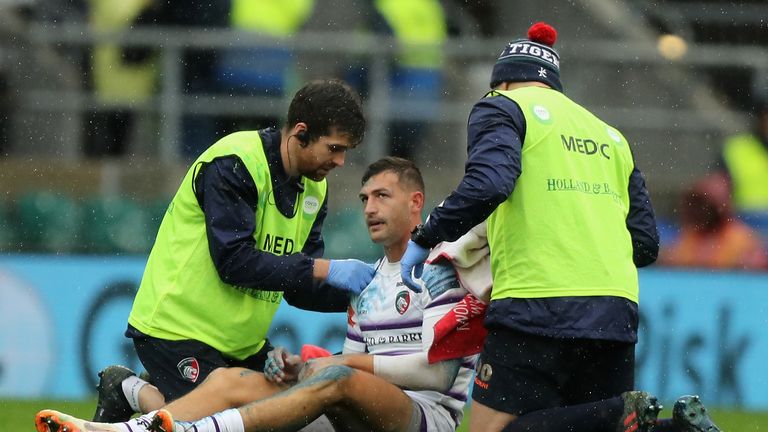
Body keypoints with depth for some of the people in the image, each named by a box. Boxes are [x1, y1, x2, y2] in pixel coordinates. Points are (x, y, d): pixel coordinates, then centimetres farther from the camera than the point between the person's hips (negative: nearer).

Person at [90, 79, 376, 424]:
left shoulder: (314, 187, 7)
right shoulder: (234, 163, -18)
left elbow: (300, 288, 9)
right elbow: (234, 261, -26)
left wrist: (358, 293, -9)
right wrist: (326, 269, -26)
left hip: (241, 343, 9)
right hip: (177, 327, -9)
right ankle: (132, 391, 9)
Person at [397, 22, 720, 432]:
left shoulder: (503, 107, 8)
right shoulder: (610, 136, 26)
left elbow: (487, 184, -13)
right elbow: (645, 243, 20)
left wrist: (424, 237, -2)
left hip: (538, 310, -6)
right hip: (615, 314, 6)